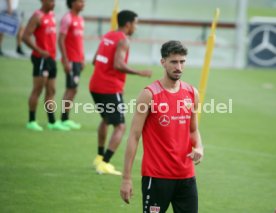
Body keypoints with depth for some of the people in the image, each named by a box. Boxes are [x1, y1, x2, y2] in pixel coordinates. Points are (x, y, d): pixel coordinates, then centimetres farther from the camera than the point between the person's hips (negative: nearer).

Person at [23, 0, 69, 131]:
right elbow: (25, 37, -17)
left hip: (51, 58, 8)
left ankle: (52, 122, 14)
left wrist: (53, 53, 15)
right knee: (38, 89, -6)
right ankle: (31, 121, -1)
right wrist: (40, 51, -20)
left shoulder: (52, 15, 14)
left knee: (51, 91, 10)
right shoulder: (37, 16, -11)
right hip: (41, 58, -8)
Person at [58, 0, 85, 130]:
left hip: (78, 60, 8)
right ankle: (64, 119, -4)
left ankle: (65, 118, 15)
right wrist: (66, 61, -18)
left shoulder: (80, 19, 15)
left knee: (72, 89, 10)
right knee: (72, 89, -8)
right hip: (71, 60, -8)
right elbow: (61, 40, -15)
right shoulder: (67, 19, -11)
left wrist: (82, 59, 17)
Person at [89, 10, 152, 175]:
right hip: (111, 89, -9)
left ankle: (100, 157, 36)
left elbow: (95, 61, 17)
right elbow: (118, 64, -25)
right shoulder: (123, 40, -12)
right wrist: (139, 73, -20)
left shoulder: (108, 36, 13)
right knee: (120, 127, -6)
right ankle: (104, 164, -17)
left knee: (106, 119, 29)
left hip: (96, 86, 9)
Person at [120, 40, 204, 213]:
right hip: (156, 176, -5)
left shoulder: (192, 93, 7)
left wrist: (199, 148, -4)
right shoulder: (150, 94, -9)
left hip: (186, 175, 5)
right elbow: (134, 136, -9)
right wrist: (127, 178, -12)